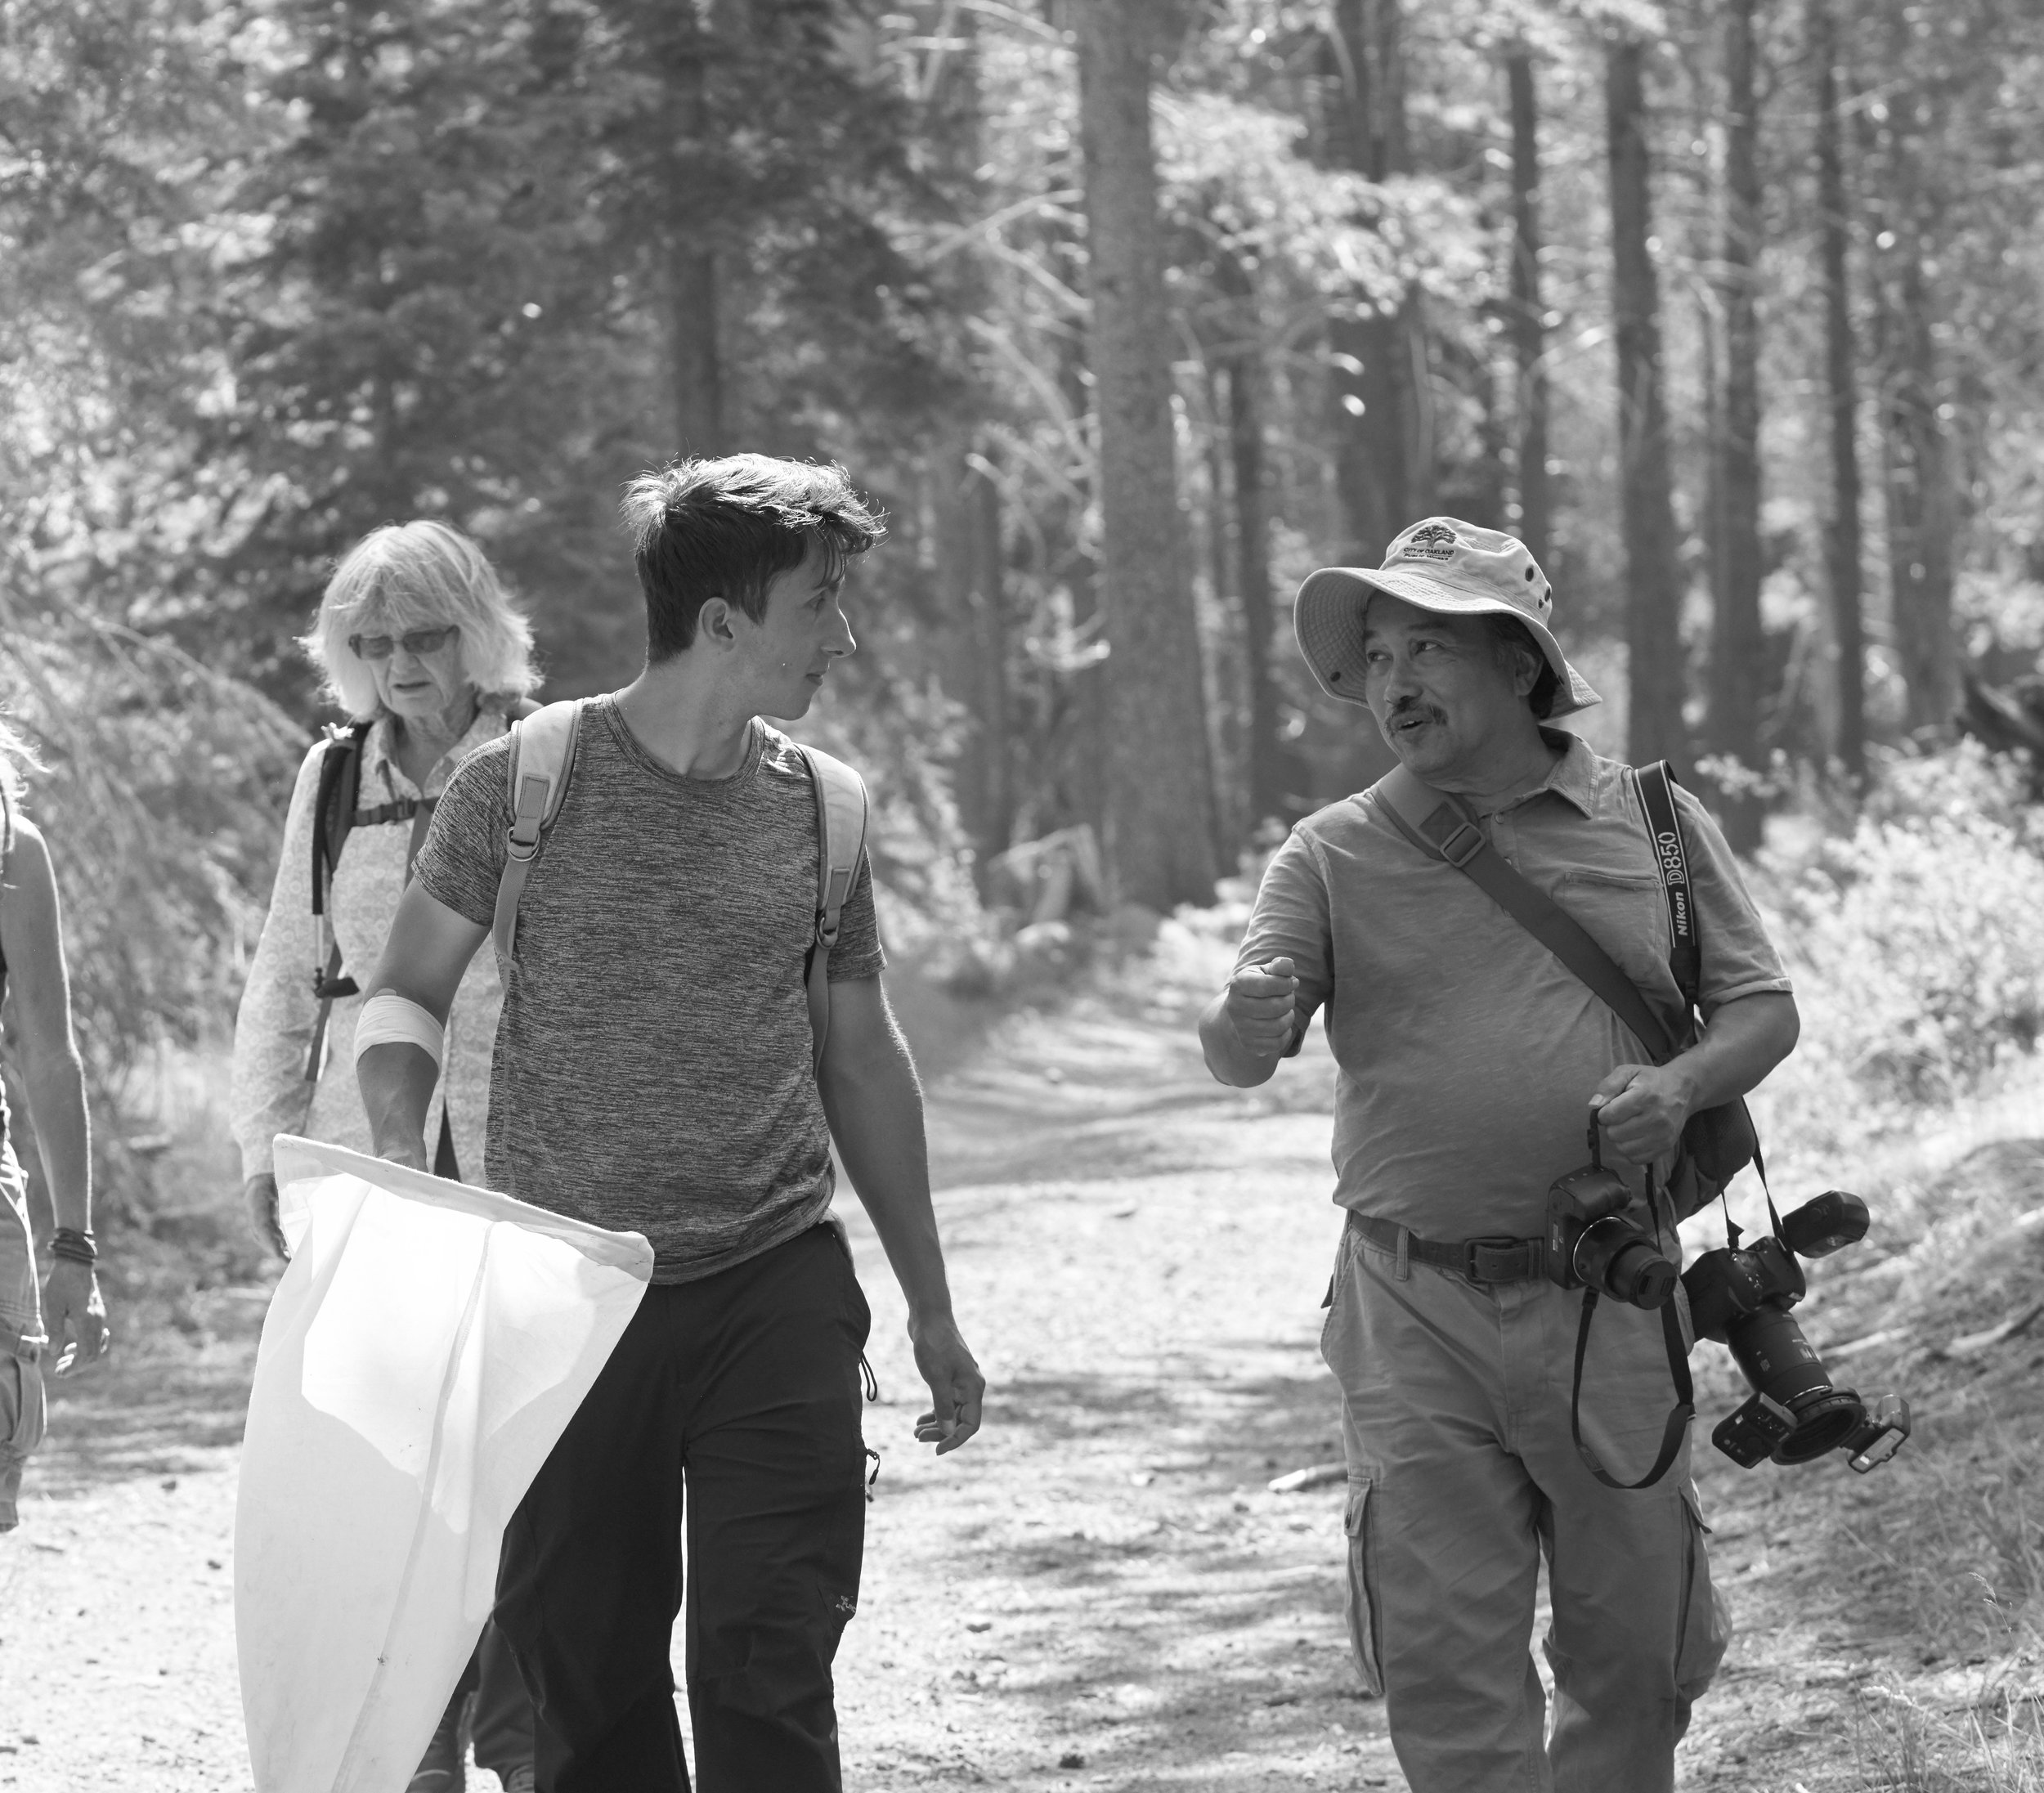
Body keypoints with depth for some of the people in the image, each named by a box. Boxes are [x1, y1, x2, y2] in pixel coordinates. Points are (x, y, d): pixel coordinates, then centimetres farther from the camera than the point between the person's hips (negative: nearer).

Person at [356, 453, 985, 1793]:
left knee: (769, 1676, -6)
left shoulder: (817, 807, 5)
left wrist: (932, 1310, 19)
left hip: (775, 1294, 1)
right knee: (586, 1679, 5)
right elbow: (410, 991, 4)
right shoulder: (526, 783, -4)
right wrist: (402, 1158, -16)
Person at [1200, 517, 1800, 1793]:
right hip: (1414, 1315, 0)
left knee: (1638, 1648, 8)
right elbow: (1238, 1052, -4)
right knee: (1443, 1659, -2)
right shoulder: (1336, 855, 5)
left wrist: (1682, 1085, -14)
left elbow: (1763, 1006, 7)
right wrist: (1248, 1023, -28)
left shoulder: (1652, 823, 6)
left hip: (1605, 1302, 0)